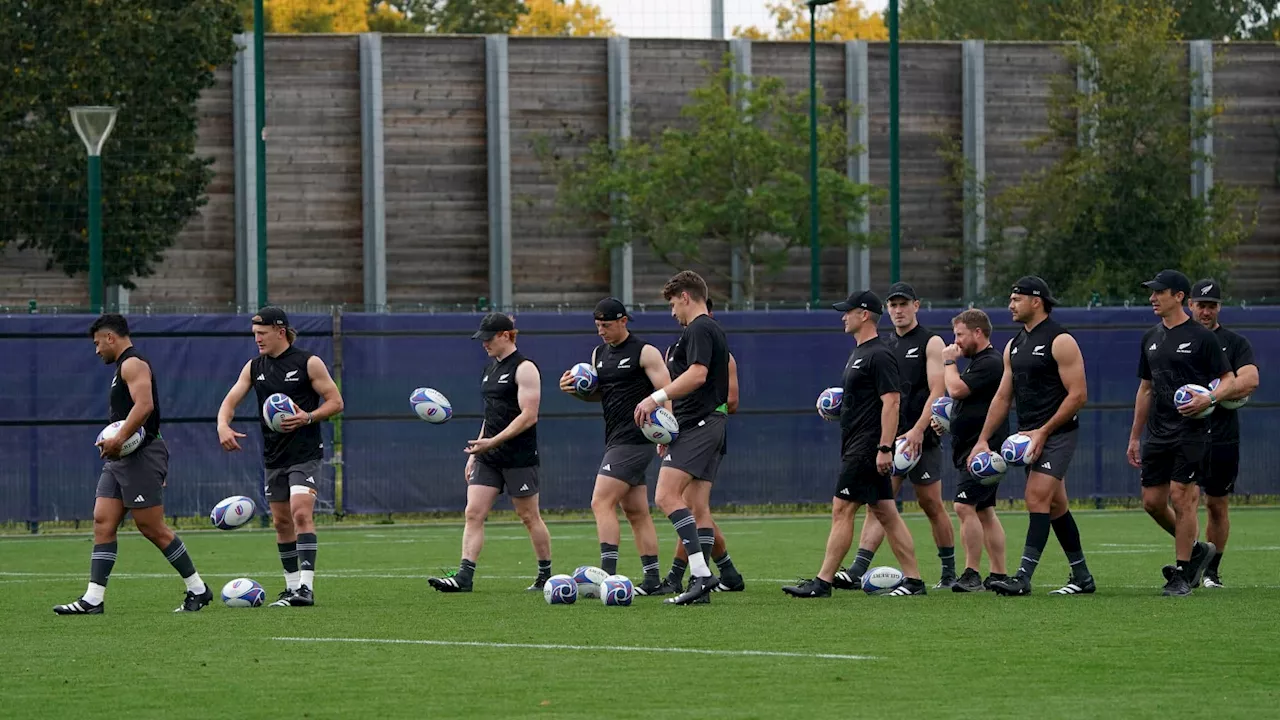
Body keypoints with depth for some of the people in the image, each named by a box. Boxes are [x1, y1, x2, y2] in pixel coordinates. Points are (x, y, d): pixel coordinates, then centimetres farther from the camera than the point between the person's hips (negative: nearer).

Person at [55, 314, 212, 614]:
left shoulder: (132, 364, -11)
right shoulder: (123, 367, 21)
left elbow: (144, 404, -26)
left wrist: (118, 440, -27)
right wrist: (114, 442, 15)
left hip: (141, 457, -10)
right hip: (120, 460, 10)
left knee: (152, 528, -6)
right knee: (102, 523, 1)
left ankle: (198, 590, 5)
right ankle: (93, 599, -4)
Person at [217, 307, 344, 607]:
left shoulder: (308, 363, -6)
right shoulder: (254, 367, 9)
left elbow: (335, 402, -5)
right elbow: (230, 400, 6)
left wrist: (307, 418, -22)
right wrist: (223, 426, -16)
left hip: (305, 453, -6)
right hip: (274, 456, 6)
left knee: (301, 512, -20)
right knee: (281, 522, 9)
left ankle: (306, 587, -24)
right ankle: (292, 586, 19)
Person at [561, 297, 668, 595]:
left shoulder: (645, 352, -8)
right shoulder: (599, 353, 16)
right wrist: (575, 389, 5)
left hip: (634, 441, -9)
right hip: (616, 441, 9)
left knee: (601, 503, -17)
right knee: (636, 513, 9)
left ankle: (607, 574, -22)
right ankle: (653, 580, 11)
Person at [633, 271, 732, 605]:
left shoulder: (698, 330, -10)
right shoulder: (714, 331, 23)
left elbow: (697, 374, -24)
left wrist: (657, 398, -24)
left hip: (696, 426, -11)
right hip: (711, 424, 11)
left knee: (667, 496, -18)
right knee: (697, 506, 8)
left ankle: (701, 574, -25)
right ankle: (702, 582, 5)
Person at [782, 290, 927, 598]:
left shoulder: (879, 356, -14)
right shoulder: (859, 354, 18)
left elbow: (891, 402, -20)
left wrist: (885, 448, -24)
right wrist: (837, 405, 14)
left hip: (867, 447, -11)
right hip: (856, 447, 11)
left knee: (841, 510, -10)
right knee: (885, 512, 9)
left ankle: (822, 583, -9)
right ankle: (913, 580, 9)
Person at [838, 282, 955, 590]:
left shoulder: (930, 342, -3)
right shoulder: (885, 345, 16)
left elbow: (937, 391, -11)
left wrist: (918, 430, -20)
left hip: (921, 438, -5)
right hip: (889, 438, 5)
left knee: (932, 506, 3)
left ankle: (949, 572, 15)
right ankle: (857, 572, -15)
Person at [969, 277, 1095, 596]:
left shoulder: (1060, 342, -11)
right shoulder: (1014, 345, 14)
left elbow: (1078, 395, -15)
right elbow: (1003, 396, 17)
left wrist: (1043, 432, -17)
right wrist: (983, 440, 9)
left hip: (1057, 434, -9)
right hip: (1031, 437, 9)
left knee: (1037, 498, -18)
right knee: (1055, 506, 12)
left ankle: (1023, 577, -23)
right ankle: (1082, 577, 19)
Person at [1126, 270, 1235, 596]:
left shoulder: (1202, 337, -6)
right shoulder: (1151, 338, 13)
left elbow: (1228, 381, -3)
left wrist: (1209, 399, -24)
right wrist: (1134, 437, 18)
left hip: (1191, 432, -7)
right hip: (1157, 432, 7)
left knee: (1182, 497, -9)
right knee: (1152, 502, 5)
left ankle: (1182, 574, 0)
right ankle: (1197, 549, 25)